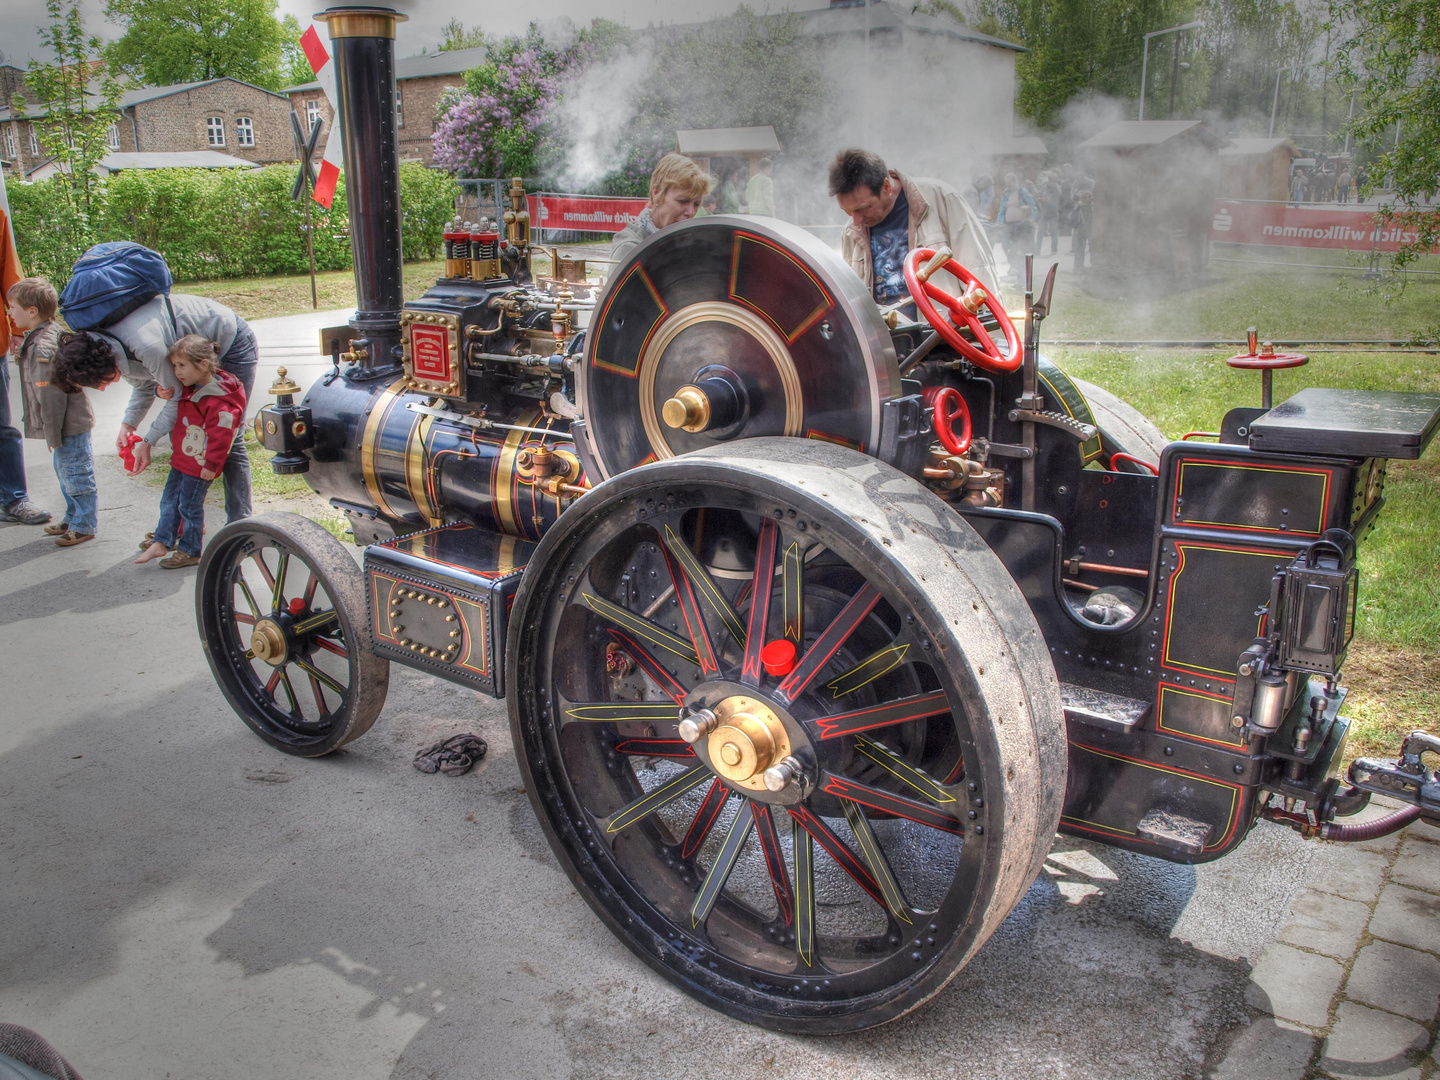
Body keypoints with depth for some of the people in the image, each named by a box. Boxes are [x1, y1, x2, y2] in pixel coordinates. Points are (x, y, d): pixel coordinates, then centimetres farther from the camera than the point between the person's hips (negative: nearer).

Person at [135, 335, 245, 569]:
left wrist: (211, 464, -22)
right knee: (169, 500, 15)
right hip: (181, 458, 9)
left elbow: (221, 435, -26)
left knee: (190, 506, 3)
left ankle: (189, 551, 16)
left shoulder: (219, 401, -26)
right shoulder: (188, 388, 3)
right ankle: (161, 543, 25)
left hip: (199, 466, -9)